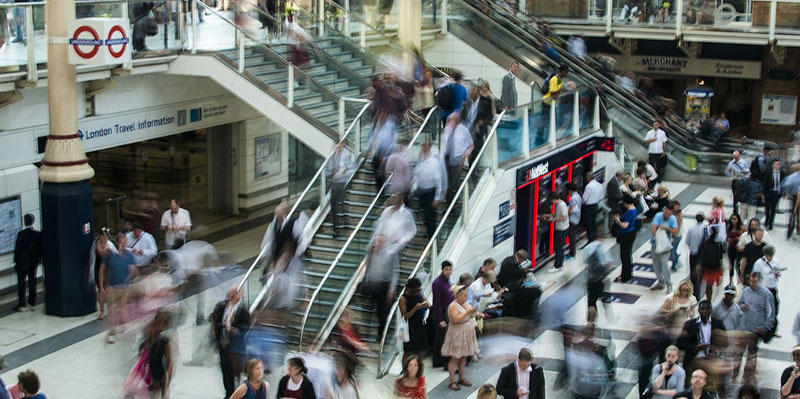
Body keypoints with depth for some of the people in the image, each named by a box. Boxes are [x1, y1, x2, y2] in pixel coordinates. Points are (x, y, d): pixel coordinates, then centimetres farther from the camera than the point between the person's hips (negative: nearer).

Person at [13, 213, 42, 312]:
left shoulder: (21, 233, -15)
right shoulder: (38, 234, -3)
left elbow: (17, 248, -11)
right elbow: (40, 248, 3)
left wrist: (16, 260, -1)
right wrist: (38, 259, 12)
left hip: (22, 263, -4)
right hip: (33, 262, 4)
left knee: (21, 284, 2)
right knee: (32, 283, 10)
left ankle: (21, 305, 2)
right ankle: (32, 304, 13)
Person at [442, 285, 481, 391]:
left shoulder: (465, 304, 9)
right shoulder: (453, 306, -17)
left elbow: (470, 315, 23)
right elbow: (456, 319, -29)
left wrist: (476, 314, 3)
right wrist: (468, 312, -30)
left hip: (467, 335, 8)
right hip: (457, 336, -8)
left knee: (464, 357, 13)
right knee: (455, 358, -3)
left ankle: (462, 378, 23)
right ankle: (452, 381, 1)